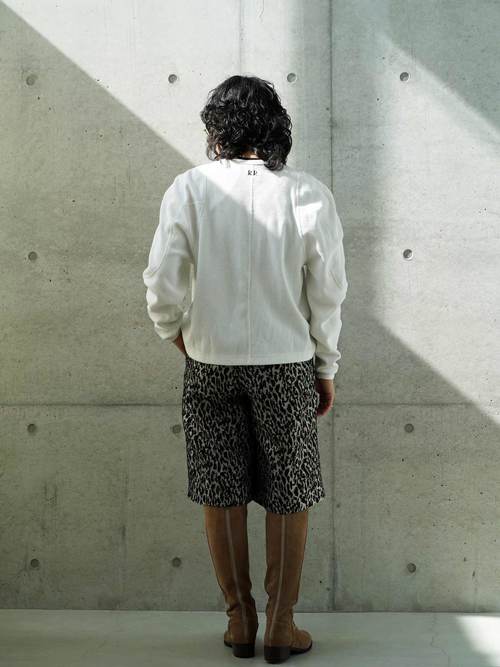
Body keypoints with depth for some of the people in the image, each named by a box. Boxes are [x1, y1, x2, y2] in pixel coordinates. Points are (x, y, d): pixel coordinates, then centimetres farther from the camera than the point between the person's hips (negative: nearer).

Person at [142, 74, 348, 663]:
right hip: (286, 365, 0)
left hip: (209, 365, 1)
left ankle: (240, 620, 25)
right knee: (289, 497, 12)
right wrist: (326, 370, 8)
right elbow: (327, 296, -4)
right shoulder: (309, 194, -7)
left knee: (220, 494, 14)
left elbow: (163, 286, -9)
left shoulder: (191, 188, -8)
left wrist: (179, 339, 10)